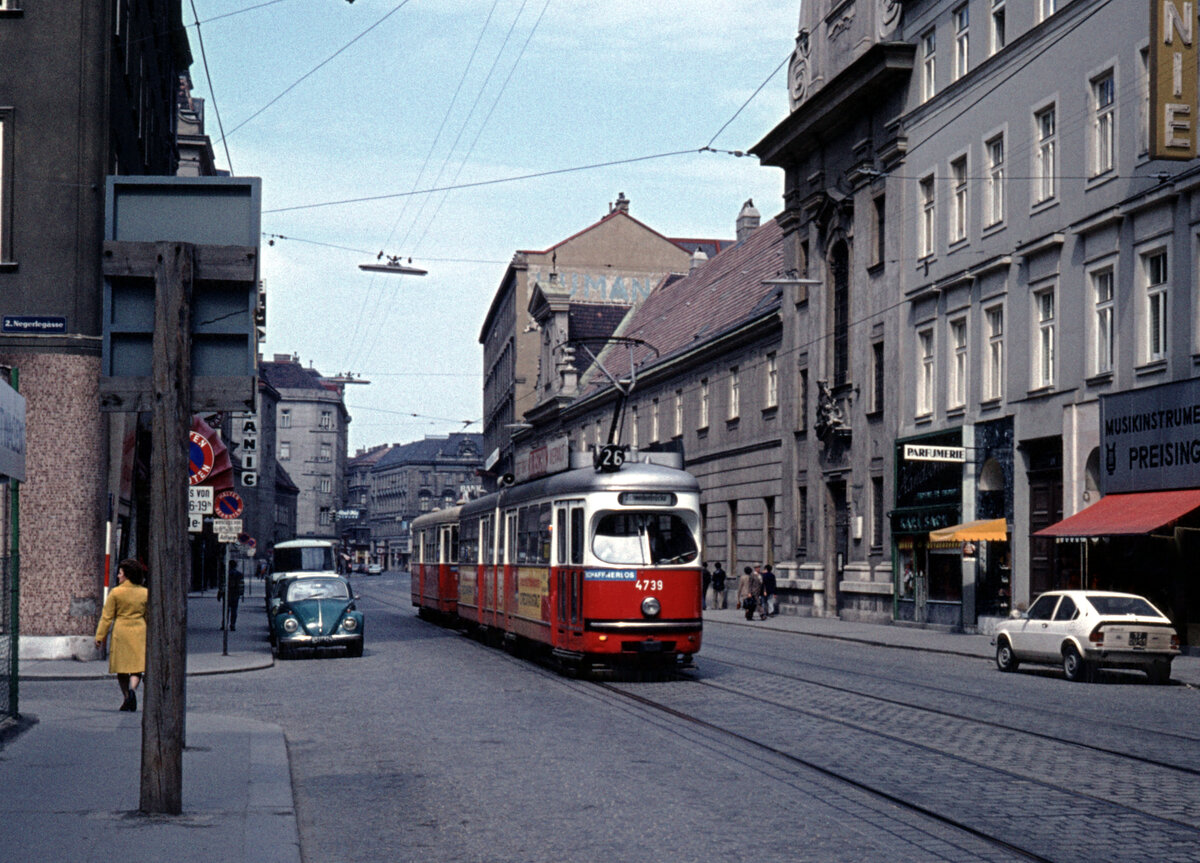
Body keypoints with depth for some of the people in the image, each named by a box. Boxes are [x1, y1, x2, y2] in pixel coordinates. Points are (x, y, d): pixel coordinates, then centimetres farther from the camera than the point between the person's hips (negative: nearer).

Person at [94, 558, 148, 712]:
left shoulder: (116, 592, -5)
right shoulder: (145, 593, 3)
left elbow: (107, 617, -3)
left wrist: (100, 637, 1)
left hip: (121, 632, -1)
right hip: (140, 631, 1)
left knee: (121, 669, 11)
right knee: (137, 666, 2)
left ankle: (127, 698, 12)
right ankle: (133, 689, -24)